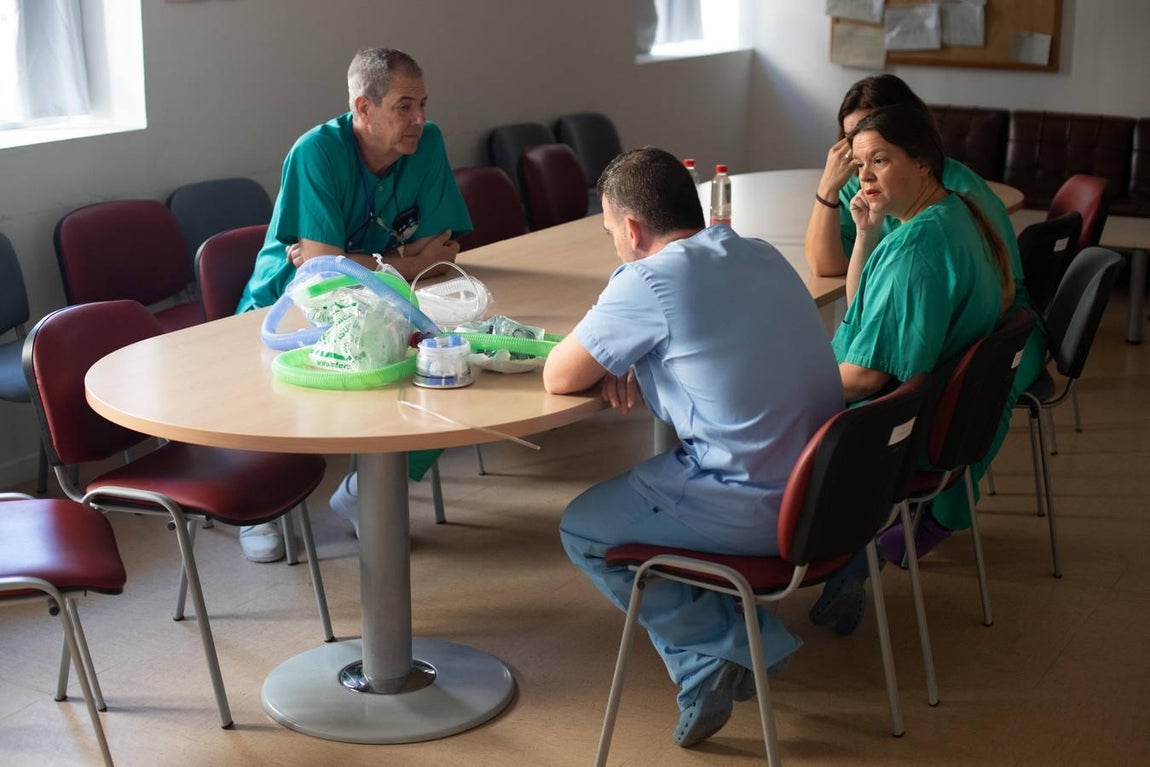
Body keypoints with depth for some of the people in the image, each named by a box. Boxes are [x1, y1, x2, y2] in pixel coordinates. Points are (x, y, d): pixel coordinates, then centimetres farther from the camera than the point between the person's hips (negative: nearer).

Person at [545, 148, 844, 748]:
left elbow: (558, 378, -7)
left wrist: (610, 366, 14)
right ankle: (707, 670, 21)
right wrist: (629, 364, 8)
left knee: (582, 530, 11)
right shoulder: (761, 255, 9)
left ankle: (738, 644, 7)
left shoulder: (649, 281, -15)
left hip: (758, 512, -8)